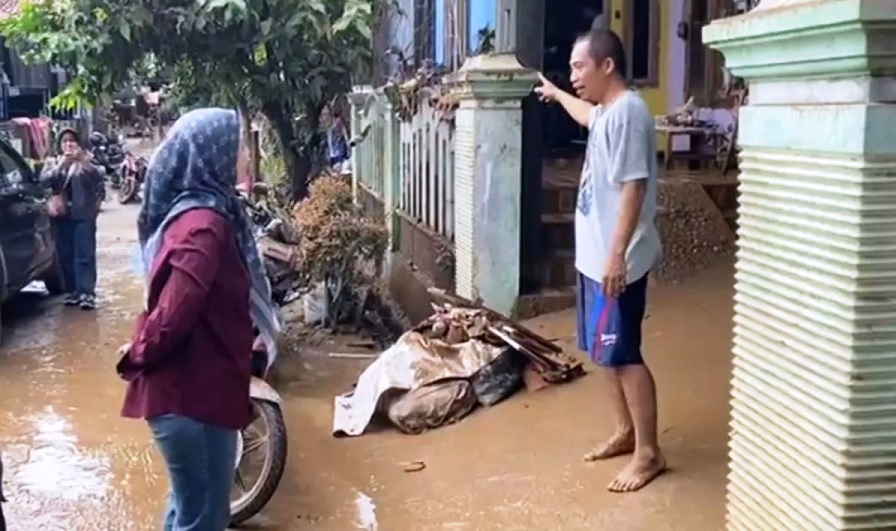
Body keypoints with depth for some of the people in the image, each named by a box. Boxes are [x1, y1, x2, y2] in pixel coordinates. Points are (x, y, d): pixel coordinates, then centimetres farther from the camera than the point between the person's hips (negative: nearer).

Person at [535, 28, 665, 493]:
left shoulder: (628, 111, -18)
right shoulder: (606, 111, 12)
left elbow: (634, 187, -24)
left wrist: (617, 255, -26)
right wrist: (556, 94, 55)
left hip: (617, 260, -10)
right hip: (595, 256, 10)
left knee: (623, 354, -5)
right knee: (607, 353, 16)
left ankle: (649, 452, 5)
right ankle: (625, 433, 29)